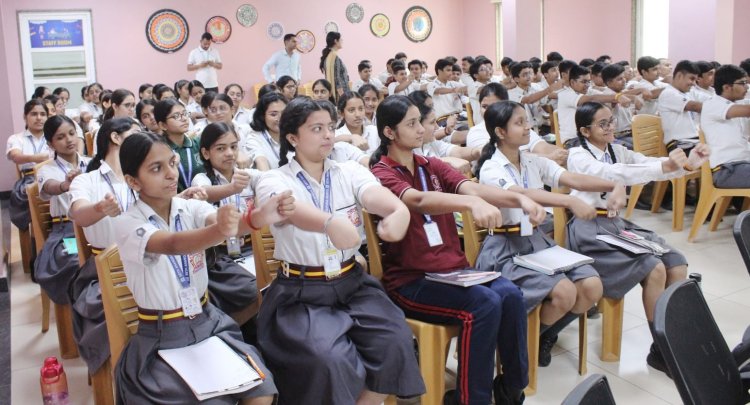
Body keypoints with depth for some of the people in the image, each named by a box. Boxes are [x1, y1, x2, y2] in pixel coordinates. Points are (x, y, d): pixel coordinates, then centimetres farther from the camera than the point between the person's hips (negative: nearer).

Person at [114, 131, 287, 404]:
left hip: (208, 321, 4)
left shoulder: (191, 208, -3)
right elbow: (173, 244, -35)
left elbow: (221, 223, -25)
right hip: (162, 338, -3)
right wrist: (220, 231, -56)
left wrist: (259, 217, -49)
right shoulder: (128, 224, -14)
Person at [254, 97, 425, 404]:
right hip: (301, 293, -3)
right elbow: (295, 211, -30)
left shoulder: (350, 172, 5)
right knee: (330, 361, -28)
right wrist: (330, 223, -53)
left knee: (396, 342, -20)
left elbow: (375, 196, -17)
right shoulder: (274, 182, -6)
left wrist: (399, 210, -42)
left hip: (352, 283, 4)